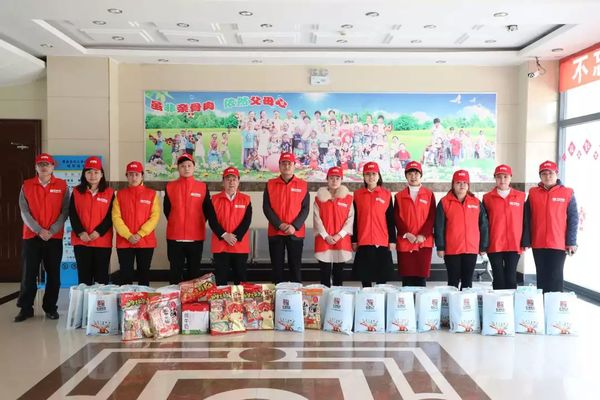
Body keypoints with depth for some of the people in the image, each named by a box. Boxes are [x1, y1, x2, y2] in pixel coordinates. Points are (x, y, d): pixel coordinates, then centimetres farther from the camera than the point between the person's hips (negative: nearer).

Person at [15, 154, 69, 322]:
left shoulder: (62, 185, 3)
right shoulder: (26, 185, 5)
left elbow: (65, 211, -2)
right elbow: (24, 212, -2)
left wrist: (52, 231, -13)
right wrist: (39, 230, -13)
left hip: (55, 237, 0)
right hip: (31, 236, 0)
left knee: (53, 274, 4)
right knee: (29, 274, 2)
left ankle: (50, 307, 16)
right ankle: (26, 308, 13)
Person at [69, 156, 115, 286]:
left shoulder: (109, 193, 4)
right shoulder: (76, 191, 8)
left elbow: (111, 216, -2)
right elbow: (72, 214, 1)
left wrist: (98, 232, -15)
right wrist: (80, 232, -13)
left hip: (103, 241, -1)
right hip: (81, 241, 1)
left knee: (101, 276, 5)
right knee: (84, 276, 6)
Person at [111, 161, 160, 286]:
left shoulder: (151, 194, 3)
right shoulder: (120, 194, 7)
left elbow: (155, 216, -4)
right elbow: (116, 217, -1)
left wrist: (140, 234, -14)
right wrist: (128, 235, -13)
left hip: (146, 242, 0)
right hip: (124, 242, 1)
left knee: (144, 274, 6)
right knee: (125, 275, 2)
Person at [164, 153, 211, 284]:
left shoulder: (203, 187, 3)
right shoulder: (170, 186, 4)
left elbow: (207, 210, 9)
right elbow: (166, 210, 10)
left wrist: (198, 224, 8)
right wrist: (176, 224, 9)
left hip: (196, 237, 0)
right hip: (174, 237, 0)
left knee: (194, 272, 8)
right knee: (175, 272, 5)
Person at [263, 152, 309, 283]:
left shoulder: (303, 185, 4)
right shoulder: (270, 184, 5)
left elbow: (305, 208, -1)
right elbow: (266, 207, -1)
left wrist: (294, 226, -14)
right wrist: (279, 224, -13)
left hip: (296, 233, 0)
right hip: (275, 232, 1)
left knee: (295, 267, 5)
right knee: (277, 267, 6)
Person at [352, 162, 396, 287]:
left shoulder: (386, 194, 4)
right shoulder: (357, 194, 6)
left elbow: (390, 219, 5)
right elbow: (354, 219, 7)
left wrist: (392, 240, 1)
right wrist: (354, 240, 4)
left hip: (382, 242, 0)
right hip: (363, 242, 1)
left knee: (382, 276, 2)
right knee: (365, 276, 4)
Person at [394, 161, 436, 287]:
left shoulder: (429, 194, 8)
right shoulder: (399, 196, 10)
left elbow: (432, 217, 1)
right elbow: (396, 218, 2)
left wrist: (423, 235, -11)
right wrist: (406, 234, -12)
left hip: (424, 242, 0)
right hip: (404, 242, 1)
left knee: (421, 277, 0)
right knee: (406, 278, 2)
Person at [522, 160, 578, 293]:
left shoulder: (567, 193, 2)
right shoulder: (533, 193, 6)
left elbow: (573, 219, 0)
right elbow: (527, 219, 5)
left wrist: (571, 242, -6)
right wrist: (526, 241, 0)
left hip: (559, 244, -2)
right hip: (538, 244, 2)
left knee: (555, 278, -1)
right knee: (541, 277, 9)